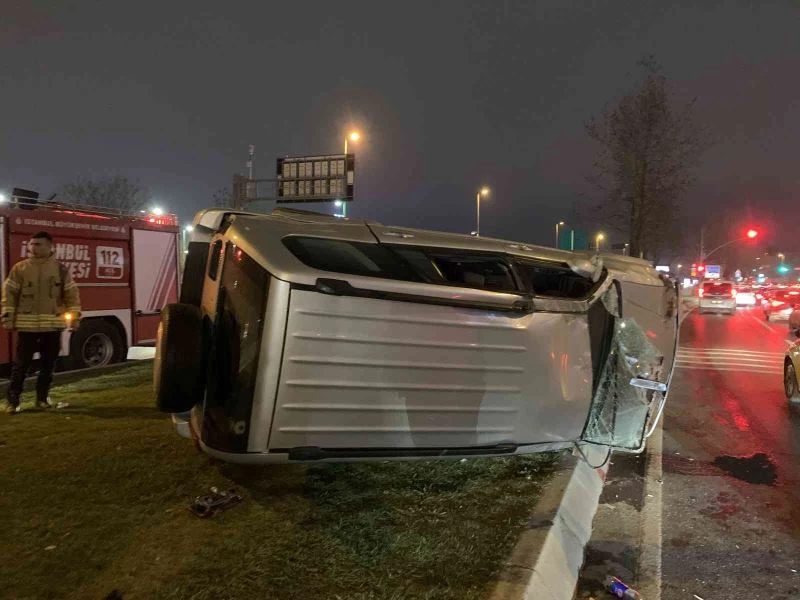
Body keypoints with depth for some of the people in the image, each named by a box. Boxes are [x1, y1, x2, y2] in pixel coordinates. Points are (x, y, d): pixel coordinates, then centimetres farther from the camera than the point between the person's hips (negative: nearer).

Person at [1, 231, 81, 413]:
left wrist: (74, 316, 0)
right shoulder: (19, 268, 2)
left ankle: (42, 397, 22)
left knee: (48, 364, 9)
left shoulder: (60, 269, 2)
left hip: (52, 325, 1)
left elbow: (72, 294, 5)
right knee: (21, 364, 3)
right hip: (27, 325, -1)